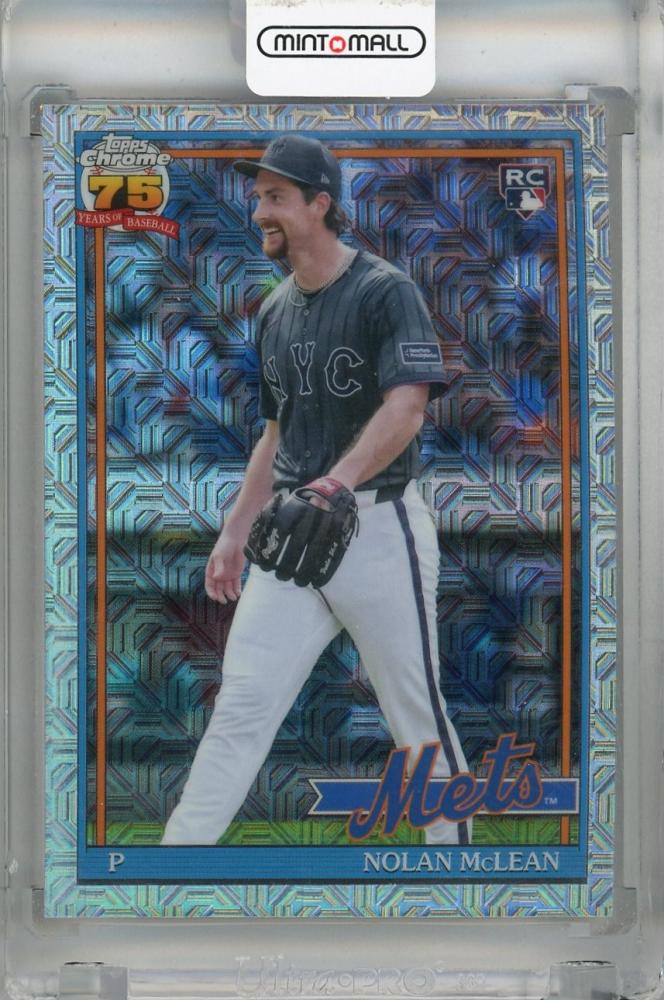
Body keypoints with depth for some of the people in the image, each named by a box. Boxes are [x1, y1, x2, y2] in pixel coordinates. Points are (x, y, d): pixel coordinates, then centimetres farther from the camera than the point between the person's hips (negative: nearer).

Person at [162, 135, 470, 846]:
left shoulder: (385, 291, -7)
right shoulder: (276, 312, 15)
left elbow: (406, 406, -21)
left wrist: (336, 483, -35)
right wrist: (235, 533, 19)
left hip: (379, 527, -6)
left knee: (416, 715, 3)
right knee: (241, 703, -3)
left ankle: (454, 850, 21)